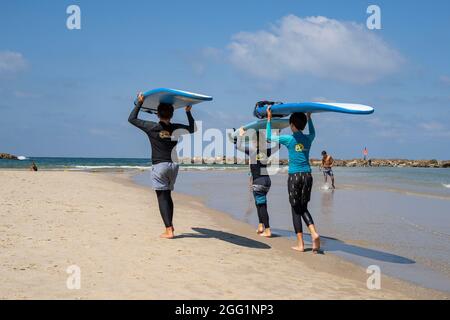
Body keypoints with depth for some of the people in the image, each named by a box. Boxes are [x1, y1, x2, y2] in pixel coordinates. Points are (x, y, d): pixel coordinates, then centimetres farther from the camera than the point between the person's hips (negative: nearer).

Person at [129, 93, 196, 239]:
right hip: (173, 165, 4)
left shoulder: (152, 127, -7)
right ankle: (170, 225, 23)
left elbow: (132, 119, 2)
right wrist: (188, 112, 27)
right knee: (167, 195, 18)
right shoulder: (176, 128, 1)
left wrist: (139, 103, 9)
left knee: (162, 197, -3)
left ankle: (169, 230, -9)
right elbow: (193, 128, 20)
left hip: (159, 165, -4)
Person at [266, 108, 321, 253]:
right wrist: (309, 117, 39)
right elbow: (313, 133, 31)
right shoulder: (308, 139, 5)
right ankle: (314, 233, -8)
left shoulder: (289, 139, -7)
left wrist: (269, 119, 11)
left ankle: (300, 244, 5)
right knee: (303, 208, 16)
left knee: (296, 210, 4)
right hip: (307, 175, 4)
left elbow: (269, 137, 5)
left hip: (294, 176, -4)